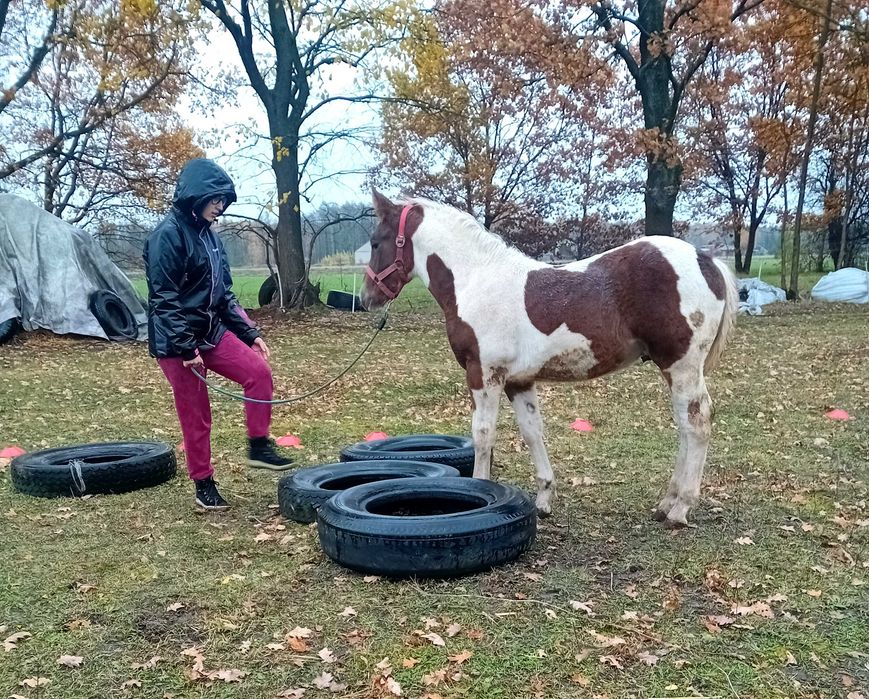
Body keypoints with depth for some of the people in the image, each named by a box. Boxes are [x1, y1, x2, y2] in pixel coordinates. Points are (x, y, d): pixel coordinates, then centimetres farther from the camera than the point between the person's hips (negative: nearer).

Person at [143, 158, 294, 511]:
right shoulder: (168, 235, -15)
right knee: (196, 415, 1)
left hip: (213, 332, 7)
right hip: (176, 341, -7)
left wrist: (250, 333, 9)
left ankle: (258, 446, 7)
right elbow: (164, 298, -19)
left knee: (259, 372, -7)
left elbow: (223, 294, 15)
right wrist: (186, 347, -21)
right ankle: (203, 484, 17)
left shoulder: (208, 234, 11)